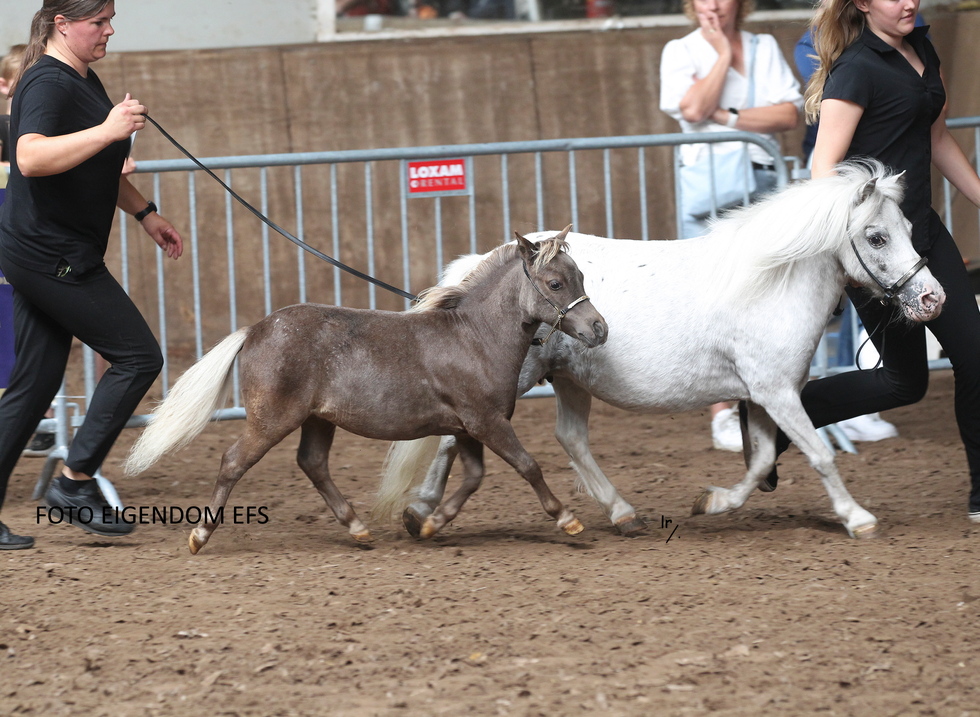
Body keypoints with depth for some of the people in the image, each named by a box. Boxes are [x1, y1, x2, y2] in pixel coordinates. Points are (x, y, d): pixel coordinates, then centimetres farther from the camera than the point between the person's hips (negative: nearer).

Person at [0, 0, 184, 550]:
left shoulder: (85, 81, 15)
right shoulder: (47, 84, -17)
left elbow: (100, 170, 30)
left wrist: (146, 214, 29)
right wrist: (108, 130, -38)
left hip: (49, 259, 10)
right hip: (50, 254, -10)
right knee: (138, 356, -6)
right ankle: (75, 482, -1)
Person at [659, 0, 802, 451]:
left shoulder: (764, 48, 12)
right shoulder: (681, 51, 5)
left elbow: (789, 114, 0)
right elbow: (693, 109, -14)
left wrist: (730, 117, -10)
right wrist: (722, 53, -5)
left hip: (760, 181, 3)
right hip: (706, 182, -3)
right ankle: (722, 416, -6)